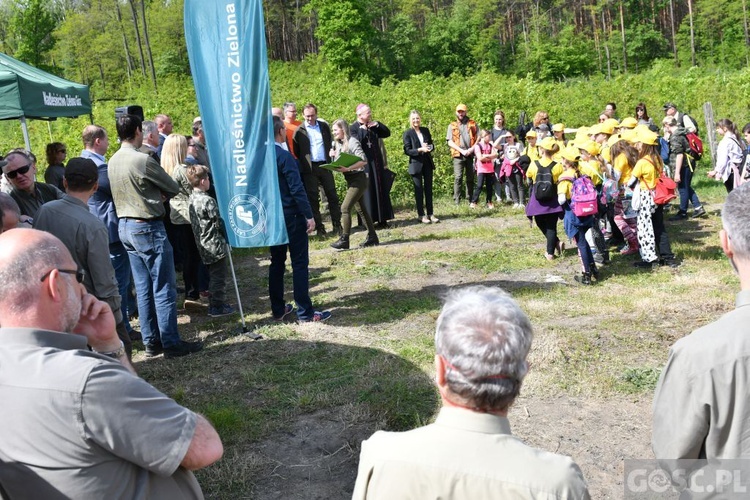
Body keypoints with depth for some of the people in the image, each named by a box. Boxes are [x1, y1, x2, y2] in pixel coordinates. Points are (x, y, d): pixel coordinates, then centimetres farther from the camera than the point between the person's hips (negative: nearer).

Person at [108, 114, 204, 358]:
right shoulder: (143, 160, -17)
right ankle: (171, 343, 4)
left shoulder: (113, 161, 8)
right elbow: (174, 189, -7)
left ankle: (151, 341, 19)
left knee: (143, 289, 13)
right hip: (148, 227, -9)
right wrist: (158, 191, 11)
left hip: (125, 226, 9)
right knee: (164, 289, -1)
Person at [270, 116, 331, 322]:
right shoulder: (284, 156, -16)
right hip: (291, 216, -7)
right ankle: (305, 312, 3)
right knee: (300, 263, -1)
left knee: (277, 262, 14)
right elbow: (297, 189, -19)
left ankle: (278, 310, 20)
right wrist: (309, 216, -14)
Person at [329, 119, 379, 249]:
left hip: (358, 179, -9)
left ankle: (344, 240, -8)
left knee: (345, 208, -12)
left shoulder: (352, 142, -12)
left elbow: (363, 161, -21)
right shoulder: (338, 144, 12)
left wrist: (348, 168, -29)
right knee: (361, 208, 11)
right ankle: (372, 237, 18)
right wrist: (333, 155, -3)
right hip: (350, 180, 9)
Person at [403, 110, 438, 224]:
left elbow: (432, 144, 13)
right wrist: (420, 150, -22)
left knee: (428, 189, 8)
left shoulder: (425, 130, 7)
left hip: (427, 163, 4)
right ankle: (421, 215, 9)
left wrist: (429, 147, -10)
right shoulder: (408, 133, -6)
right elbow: (407, 151, -10)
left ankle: (430, 214, 14)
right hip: (416, 164, -4)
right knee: (419, 190, 2)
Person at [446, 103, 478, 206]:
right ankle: (456, 201, -11)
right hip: (458, 155, -1)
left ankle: (470, 200, 13)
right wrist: (462, 150, -9)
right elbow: (450, 142, 2)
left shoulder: (473, 124, 12)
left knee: (470, 178, 6)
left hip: (471, 155, 2)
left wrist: (472, 149, -9)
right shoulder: (452, 126, 11)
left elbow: (479, 138, 7)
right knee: (458, 177, -11)